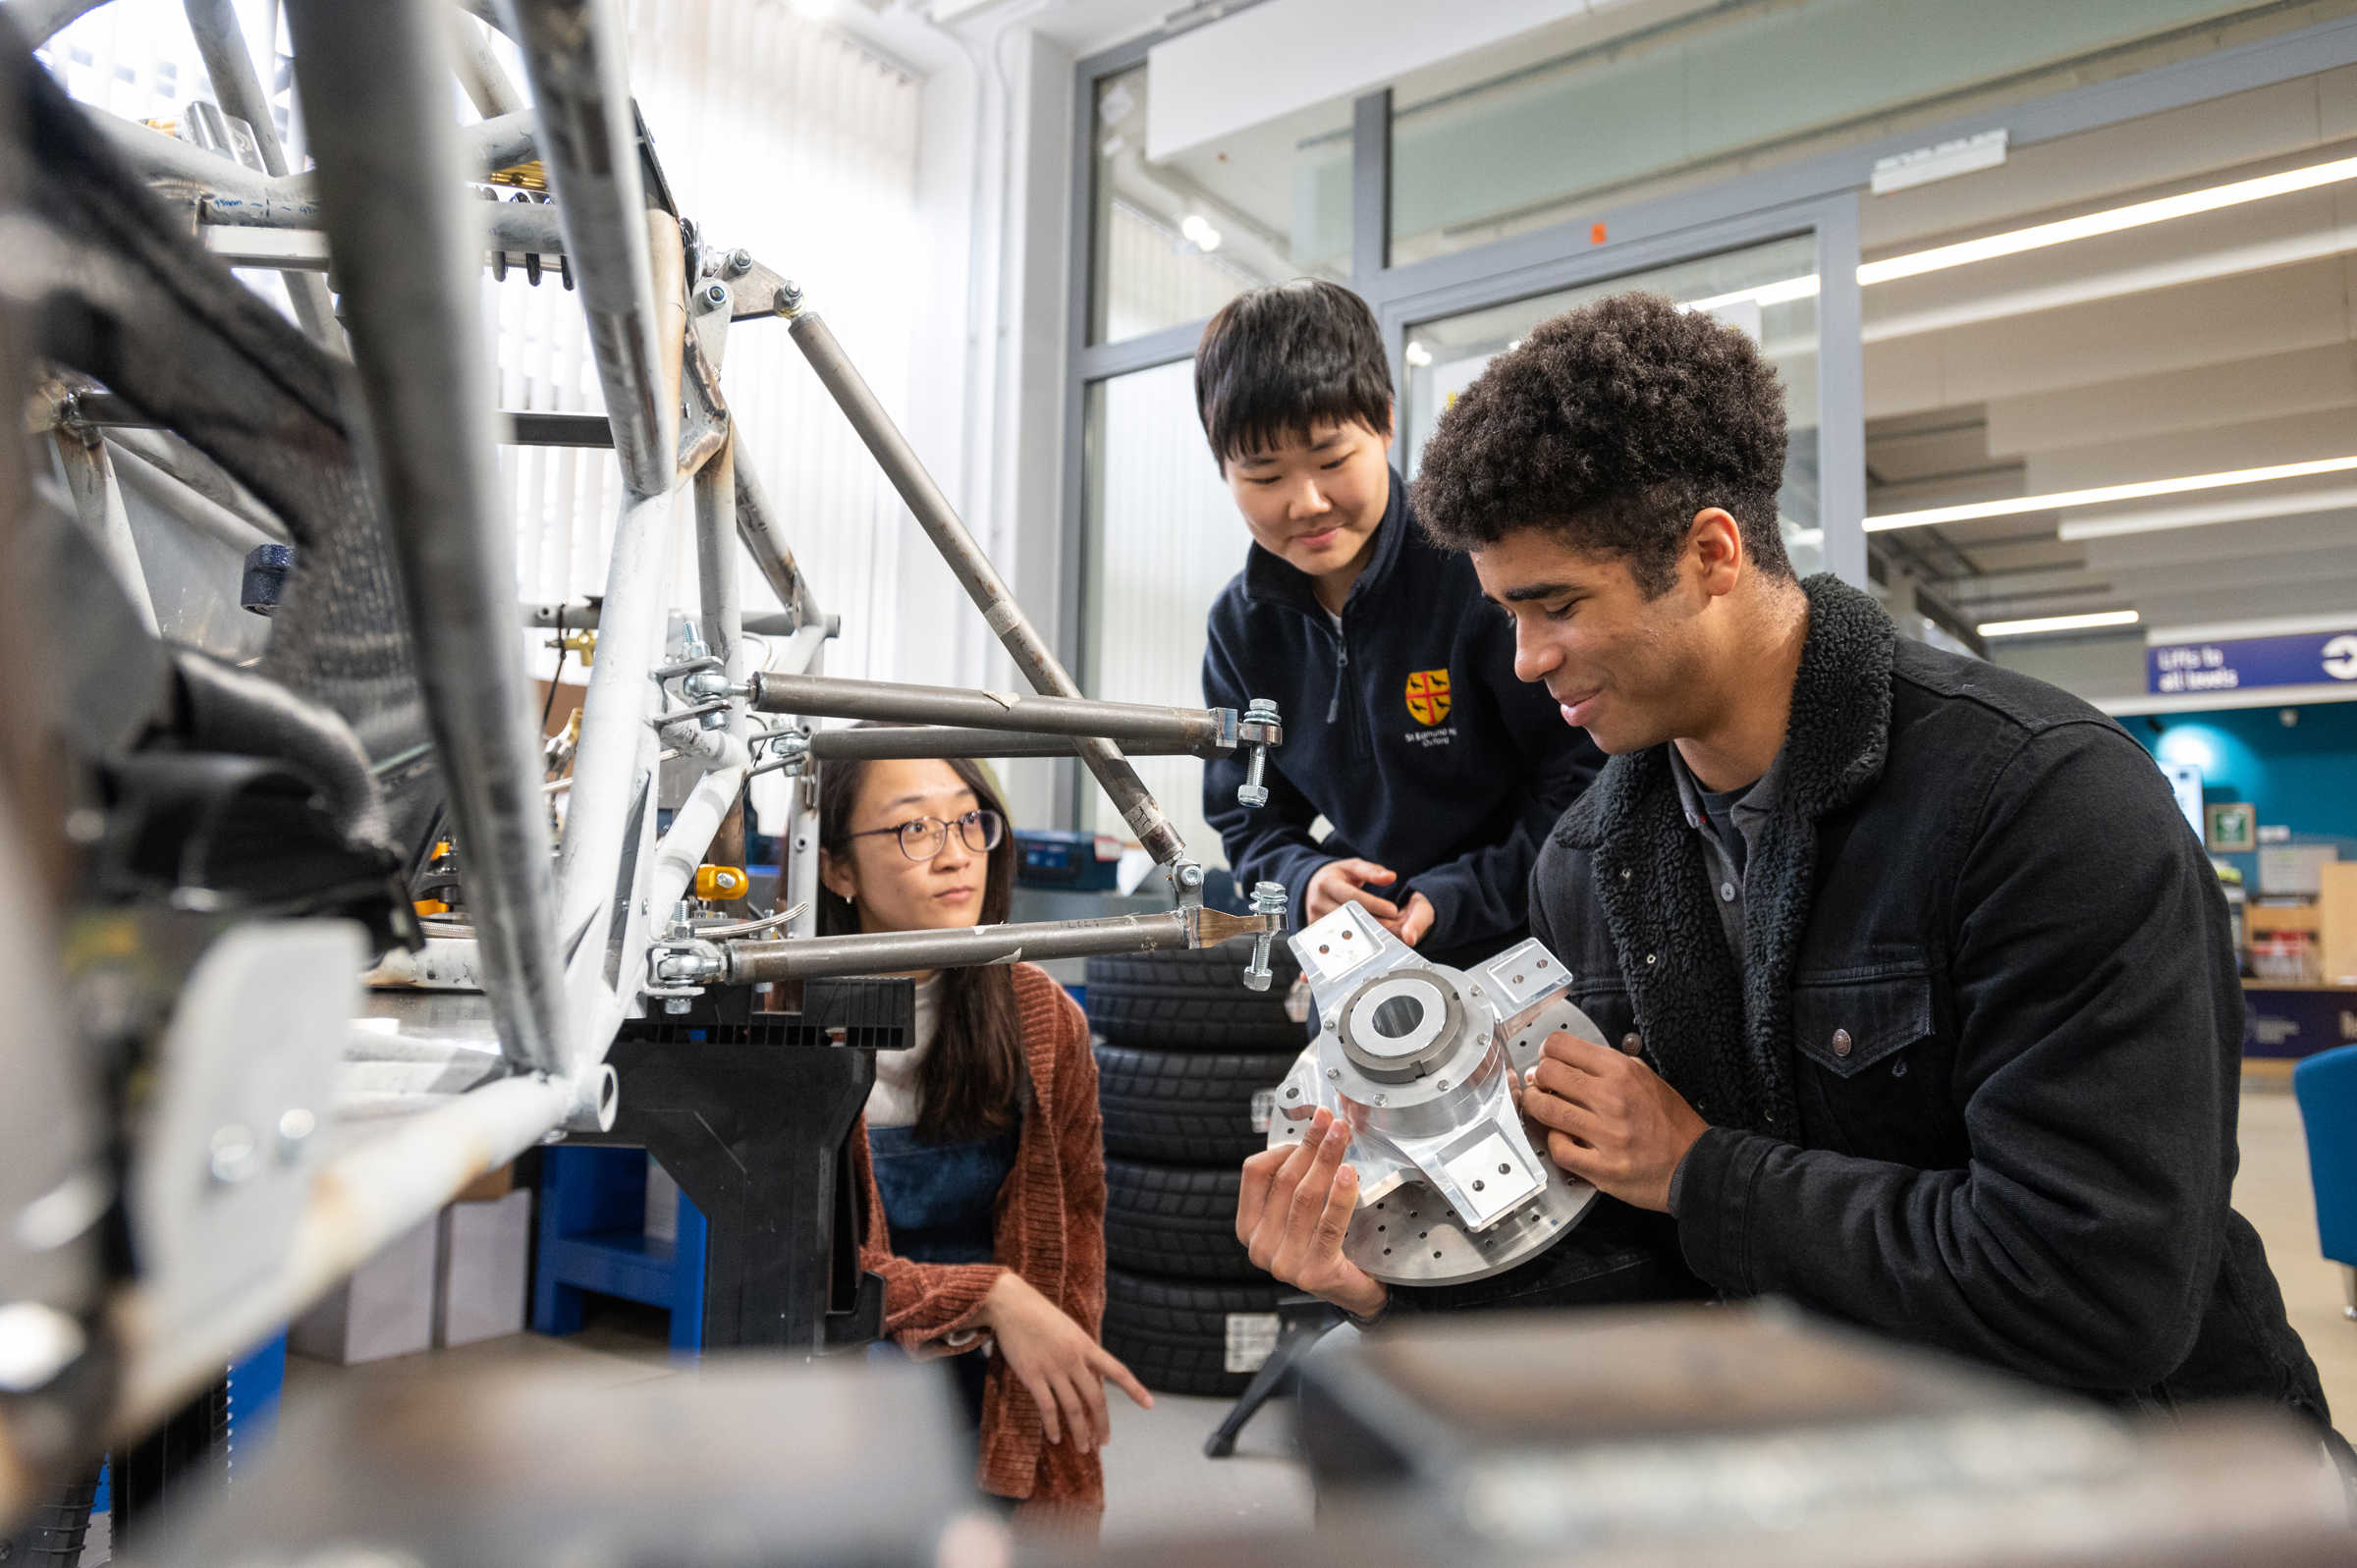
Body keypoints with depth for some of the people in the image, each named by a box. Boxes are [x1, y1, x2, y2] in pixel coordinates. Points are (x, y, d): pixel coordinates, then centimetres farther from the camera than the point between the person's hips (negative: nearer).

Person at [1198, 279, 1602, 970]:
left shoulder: (1483, 572, -19)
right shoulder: (1242, 626, 0)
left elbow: (1591, 781, -14)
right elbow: (1247, 817, 7)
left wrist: (1454, 896, -20)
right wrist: (1304, 880, -14)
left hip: (1526, 943, -4)